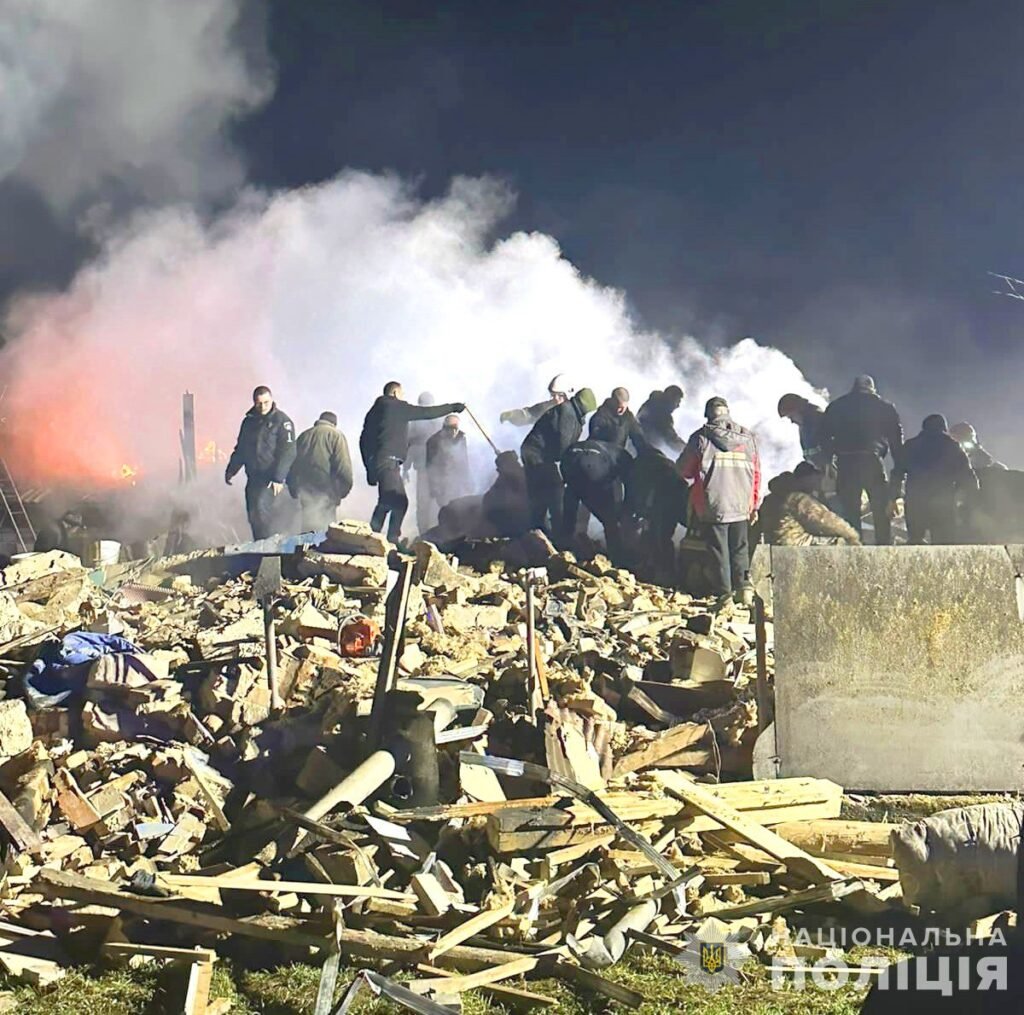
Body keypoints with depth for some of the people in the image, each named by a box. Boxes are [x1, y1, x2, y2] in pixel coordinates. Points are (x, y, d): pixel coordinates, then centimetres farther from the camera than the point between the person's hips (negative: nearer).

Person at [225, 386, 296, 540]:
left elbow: (287, 452, -14)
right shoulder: (249, 421, 13)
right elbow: (240, 449, 22)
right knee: (253, 514, 6)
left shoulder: (282, 421, -7)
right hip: (253, 477, 7)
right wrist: (231, 470, 16)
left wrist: (278, 478, -20)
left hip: (271, 477, -7)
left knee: (261, 507, -22)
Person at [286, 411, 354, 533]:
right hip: (326, 492, -5)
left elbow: (293, 464, 17)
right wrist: (344, 489, -3)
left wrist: (293, 489, 20)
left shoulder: (303, 436, 18)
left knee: (308, 527, 12)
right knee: (326, 530, -4)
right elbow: (343, 467, -12)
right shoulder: (336, 435, -1)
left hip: (305, 492, 6)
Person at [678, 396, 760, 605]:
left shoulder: (700, 438, -6)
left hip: (713, 506, -3)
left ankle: (724, 593, 5)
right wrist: (753, 504, 18)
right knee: (740, 549, 14)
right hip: (741, 505, 3)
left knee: (719, 551, 5)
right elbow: (756, 474, 9)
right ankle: (744, 587, 3)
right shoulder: (748, 437, 5)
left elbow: (684, 470, 3)